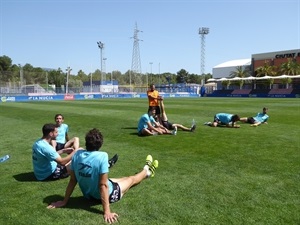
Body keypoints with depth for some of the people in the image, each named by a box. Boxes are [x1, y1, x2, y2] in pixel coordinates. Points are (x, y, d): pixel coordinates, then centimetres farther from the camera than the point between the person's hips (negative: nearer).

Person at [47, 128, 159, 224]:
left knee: (124, 178, 31)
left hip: (88, 194, 6)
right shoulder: (102, 156, -32)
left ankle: (146, 171, 58)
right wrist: (107, 212, -27)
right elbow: (103, 185, -31)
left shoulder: (77, 154, -16)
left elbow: (72, 180, -9)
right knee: (131, 179, 24)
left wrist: (64, 201, 2)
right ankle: (147, 171, 56)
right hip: (107, 195, -6)